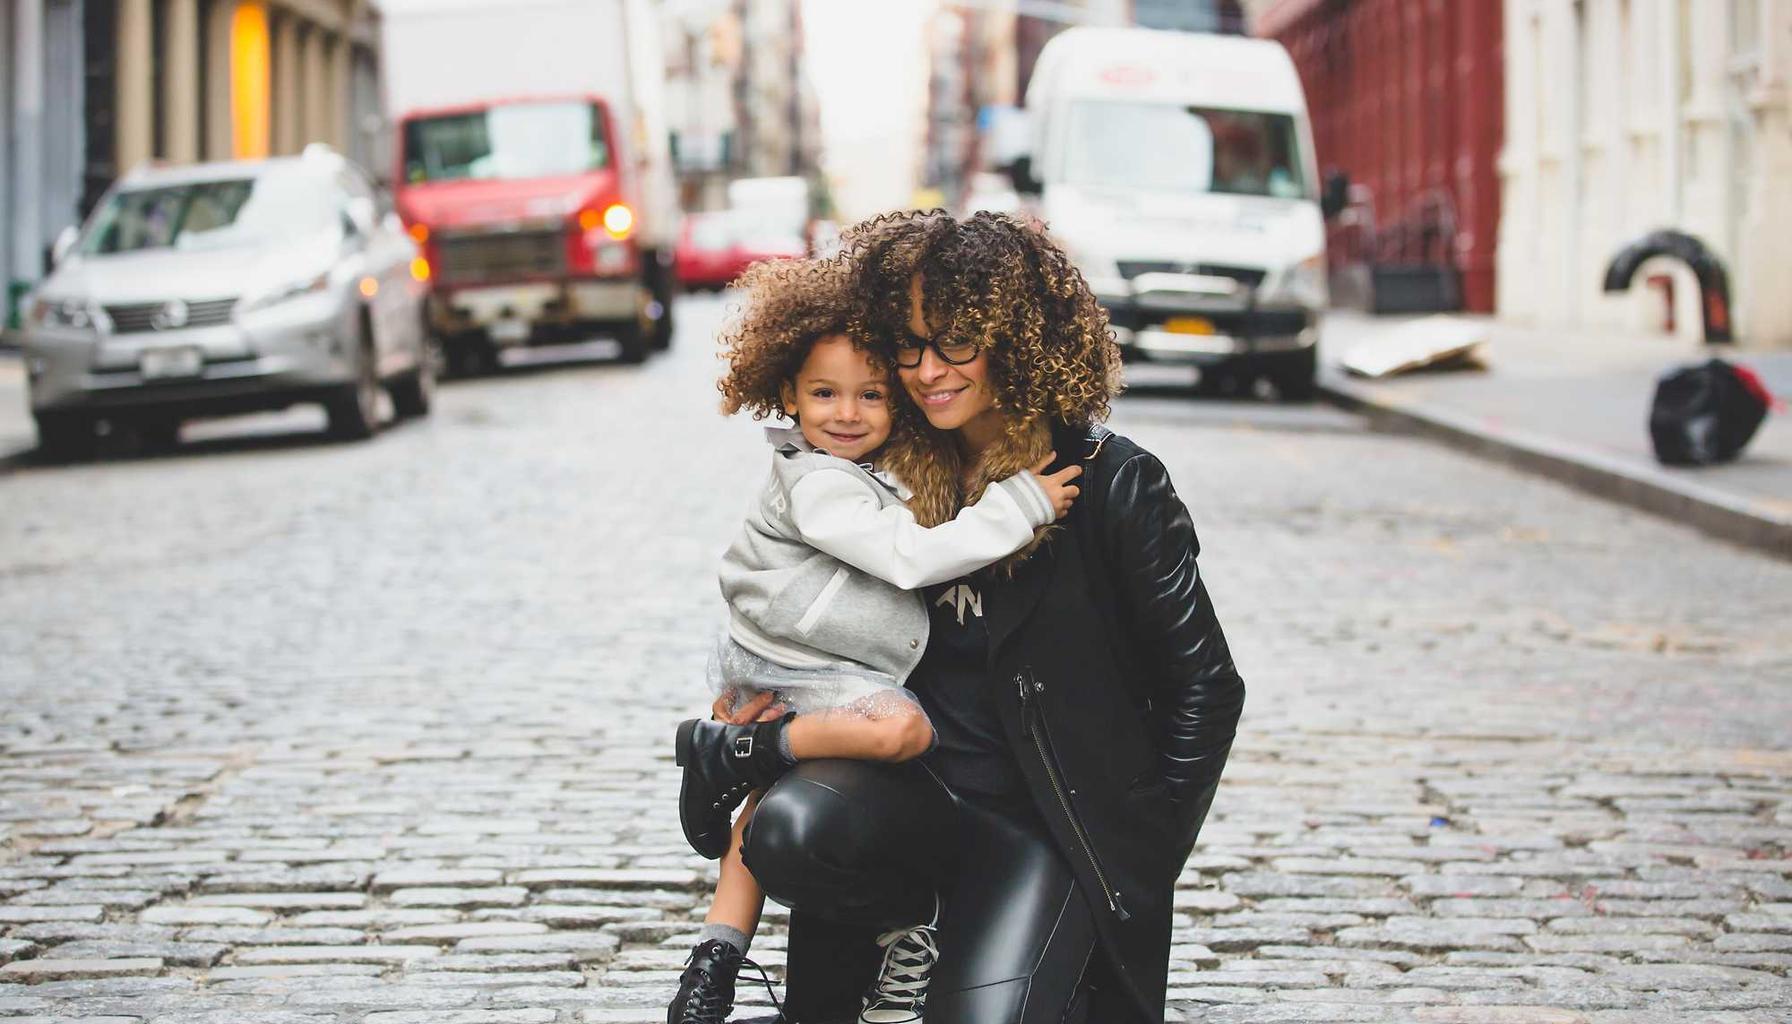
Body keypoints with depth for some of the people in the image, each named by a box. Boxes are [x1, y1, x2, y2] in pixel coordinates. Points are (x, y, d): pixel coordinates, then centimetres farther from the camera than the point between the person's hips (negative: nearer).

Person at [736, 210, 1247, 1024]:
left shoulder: (1115, 485, -6)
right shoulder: (897, 474, 7)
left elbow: (1205, 689, -1)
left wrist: (1142, 855, -4)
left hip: (1047, 821, -3)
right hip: (917, 785, 3)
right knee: (788, 828, -31)